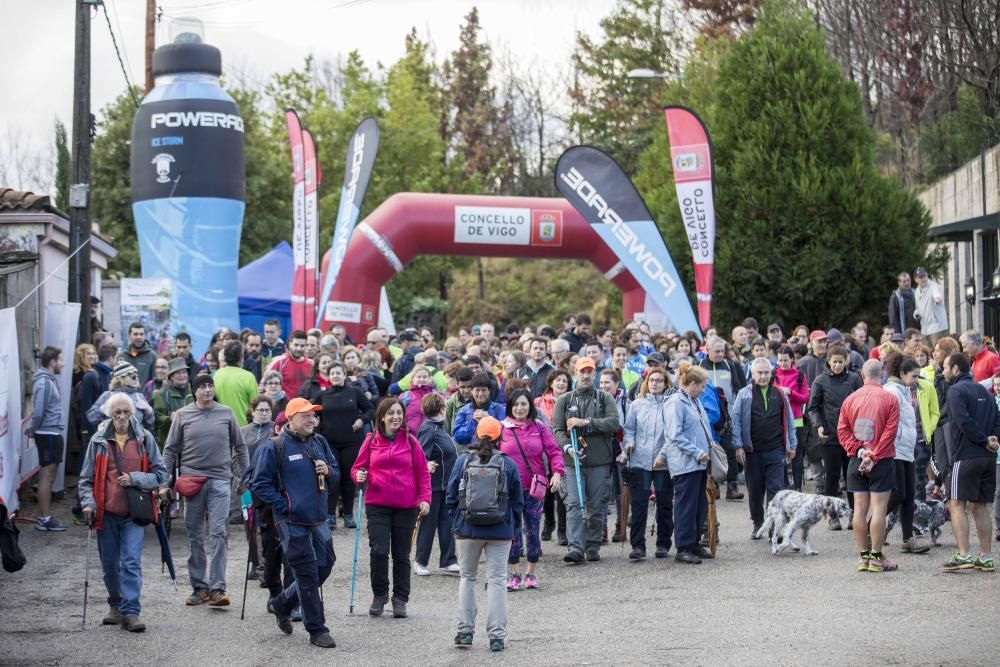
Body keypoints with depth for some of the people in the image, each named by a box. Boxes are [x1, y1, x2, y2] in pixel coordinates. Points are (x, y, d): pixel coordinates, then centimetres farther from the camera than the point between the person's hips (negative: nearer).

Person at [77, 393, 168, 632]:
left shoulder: (144, 439, 2)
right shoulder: (99, 440, 4)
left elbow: (160, 473, 5)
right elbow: (86, 478, 8)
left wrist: (135, 479, -10)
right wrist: (88, 503, -7)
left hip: (134, 513, -2)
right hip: (106, 512, 2)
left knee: (131, 562, -12)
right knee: (110, 564, 11)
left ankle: (130, 611, -12)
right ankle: (116, 607, 29)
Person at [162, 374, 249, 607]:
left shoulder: (226, 413, 5)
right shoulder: (182, 415, 4)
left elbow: (240, 446, 12)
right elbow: (170, 450, 7)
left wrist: (244, 477, 10)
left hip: (220, 480, -1)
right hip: (192, 480, 1)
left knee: (218, 534, -9)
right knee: (195, 537, 7)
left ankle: (217, 589, -10)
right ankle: (199, 587, 16)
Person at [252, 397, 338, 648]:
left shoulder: (319, 442, 10)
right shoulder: (275, 446, -9)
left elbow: (336, 475, 19)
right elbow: (261, 483, -8)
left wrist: (328, 472, -5)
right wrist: (284, 505, -14)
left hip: (318, 519, 7)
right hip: (292, 521, -7)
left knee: (324, 565, 12)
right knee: (308, 574, -2)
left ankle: (282, 604, 32)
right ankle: (317, 630, 7)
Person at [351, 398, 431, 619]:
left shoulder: (410, 442, 4)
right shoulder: (372, 442, 4)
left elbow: (423, 473, 7)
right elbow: (358, 468, 11)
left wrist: (425, 499, -3)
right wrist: (359, 476, -12)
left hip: (406, 507, 1)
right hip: (377, 505, -1)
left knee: (401, 555, 6)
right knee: (379, 551, -12)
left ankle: (400, 600, 17)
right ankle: (379, 595, 7)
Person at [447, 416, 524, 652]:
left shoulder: (463, 462, -3)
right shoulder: (508, 464, -3)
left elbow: (451, 496, 1)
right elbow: (517, 500, 1)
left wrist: (455, 524, 13)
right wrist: (515, 530, 11)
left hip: (467, 529, 1)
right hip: (500, 530, 0)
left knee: (467, 578, 14)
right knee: (497, 580, 3)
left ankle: (465, 631, 12)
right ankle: (497, 635, 1)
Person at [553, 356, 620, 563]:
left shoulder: (605, 399, 9)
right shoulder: (564, 400, 11)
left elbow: (614, 422, -7)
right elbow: (557, 429, 4)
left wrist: (586, 422, -13)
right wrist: (568, 447, -15)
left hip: (600, 461, 0)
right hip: (572, 460, 0)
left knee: (597, 507, 4)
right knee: (574, 504, -10)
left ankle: (593, 547, 14)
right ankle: (575, 547, -15)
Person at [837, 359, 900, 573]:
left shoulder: (850, 399, 3)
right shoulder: (889, 399, -6)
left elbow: (842, 430, -1)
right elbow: (890, 432, -12)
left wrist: (858, 452, -6)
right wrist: (874, 457, -10)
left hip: (857, 462, 3)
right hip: (882, 462, -3)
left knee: (860, 509, 6)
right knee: (878, 509, -2)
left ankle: (863, 556, 10)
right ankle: (876, 557, -2)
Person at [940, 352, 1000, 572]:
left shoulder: (956, 391, -7)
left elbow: (963, 420, -18)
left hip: (966, 456, -8)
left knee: (957, 505, -7)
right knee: (980, 507, 12)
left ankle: (964, 555, -17)